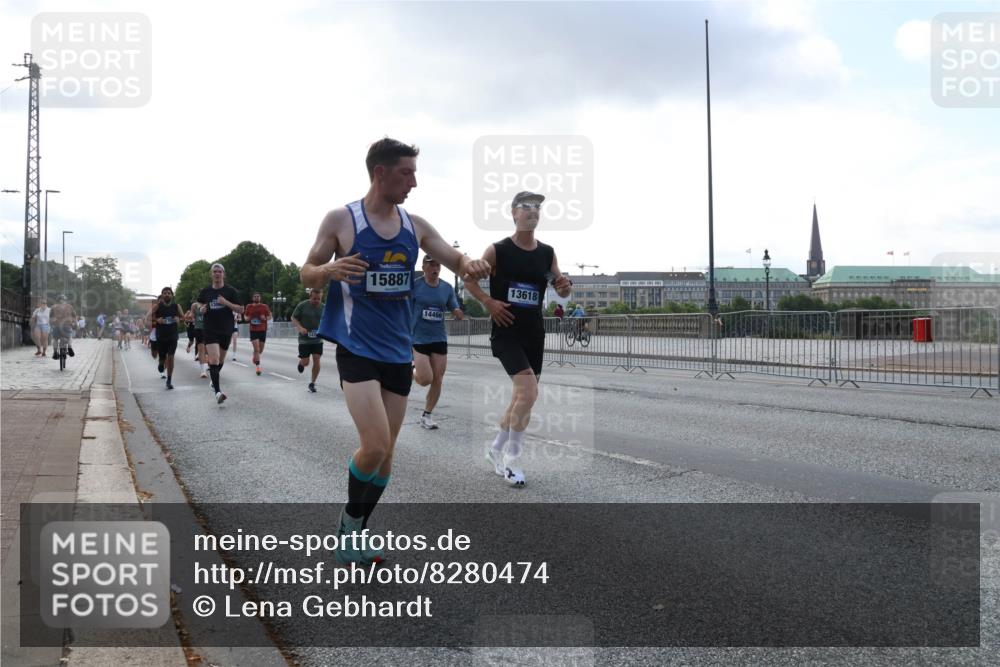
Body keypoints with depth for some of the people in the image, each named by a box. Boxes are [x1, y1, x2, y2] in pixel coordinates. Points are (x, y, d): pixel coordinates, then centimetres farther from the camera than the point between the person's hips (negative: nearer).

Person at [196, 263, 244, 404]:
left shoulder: (230, 291, -1)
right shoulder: (205, 292, 5)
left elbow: (240, 309, -3)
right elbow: (199, 306, 20)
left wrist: (226, 302, -18)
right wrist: (201, 309, -4)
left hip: (226, 330, 1)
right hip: (210, 330, -1)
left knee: (221, 360, 16)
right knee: (213, 359, -17)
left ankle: (215, 379, 46)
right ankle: (218, 392, -23)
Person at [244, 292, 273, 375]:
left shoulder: (264, 307, 1)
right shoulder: (249, 307, 3)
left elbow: (270, 316, 7)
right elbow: (245, 315, 17)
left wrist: (265, 318, -14)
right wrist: (246, 318, -7)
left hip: (263, 330, 1)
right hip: (253, 330, -1)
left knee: (260, 350, 11)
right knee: (256, 349, -14)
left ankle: (255, 357, 44)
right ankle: (257, 366, -14)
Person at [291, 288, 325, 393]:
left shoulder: (323, 307, 1)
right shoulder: (302, 306, -8)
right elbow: (293, 318, -2)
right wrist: (300, 328, -18)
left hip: (318, 340, 2)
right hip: (304, 339, -2)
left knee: (316, 360, -5)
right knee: (305, 362, -1)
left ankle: (312, 383, 10)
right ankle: (301, 363, 38)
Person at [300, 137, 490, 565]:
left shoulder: (415, 226, 6)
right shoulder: (340, 220, -6)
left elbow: (455, 260, 10)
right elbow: (307, 275, 0)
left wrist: (470, 266, -14)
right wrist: (330, 269, -24)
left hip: (398, 352, 5)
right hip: (357, 349, -5)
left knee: (385, 452, 8)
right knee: (375, 446, -17)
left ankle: (353, 539, 24)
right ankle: (350, 521, 10)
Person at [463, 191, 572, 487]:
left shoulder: (547, 253, 5)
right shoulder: (498, 251, -7)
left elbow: (561, 291, 11)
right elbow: (468, 279, 1)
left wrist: (565, 286, -12)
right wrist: (488, 301, -13)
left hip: (534, 332, 6)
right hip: (506, 331, -6)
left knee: (523, 394, 11)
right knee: (529, 391, -20)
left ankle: (497, 448, 31)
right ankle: (511, 457, -5)